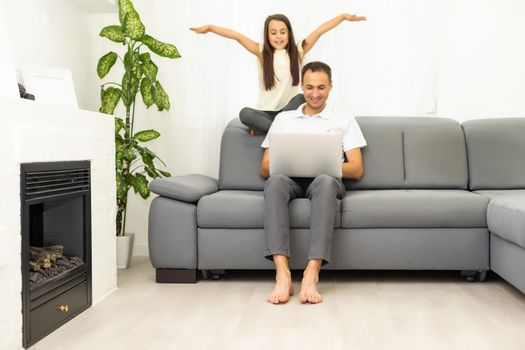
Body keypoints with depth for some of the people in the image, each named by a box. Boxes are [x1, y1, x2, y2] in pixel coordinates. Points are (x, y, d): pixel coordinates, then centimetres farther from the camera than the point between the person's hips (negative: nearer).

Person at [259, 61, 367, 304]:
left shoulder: (344, 120, 20)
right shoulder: (283, 119, 24)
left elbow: (356, 170, 9)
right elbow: (265, 169, 16)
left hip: (325, 180, -1)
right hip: (291, 180, 1)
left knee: (325, 181, -39)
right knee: (275, 181, -36)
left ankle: (311, 275, -46)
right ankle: (282, 274, -45)